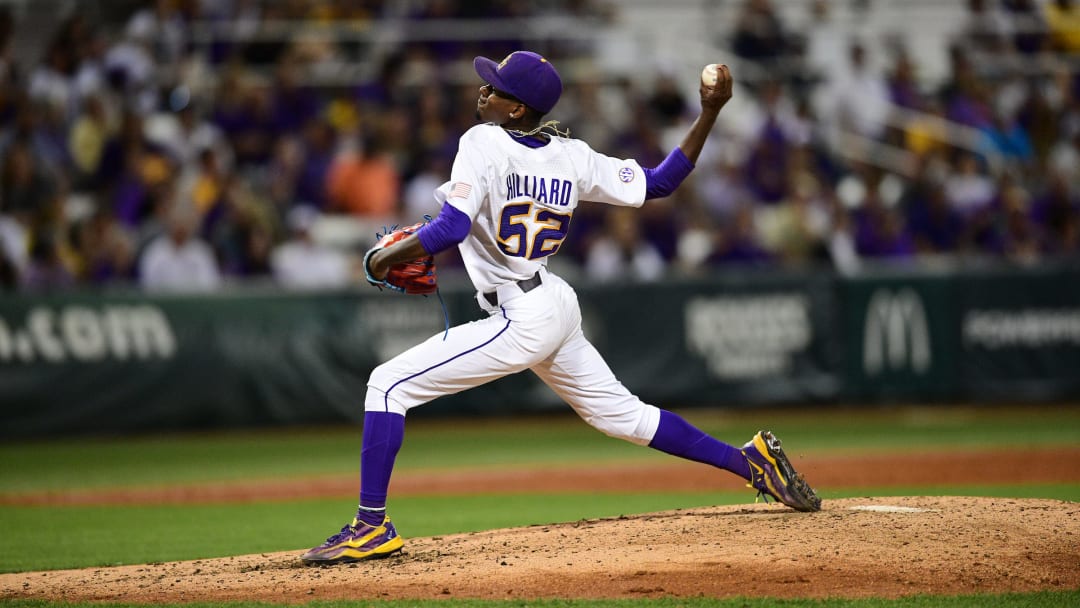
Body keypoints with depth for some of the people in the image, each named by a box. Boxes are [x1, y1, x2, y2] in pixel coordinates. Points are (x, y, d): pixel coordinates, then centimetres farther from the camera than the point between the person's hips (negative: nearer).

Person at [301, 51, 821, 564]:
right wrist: (709, 114, 12)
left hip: (521, 322, -8)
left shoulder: (483, 144, -16)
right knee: (621, 412, 23)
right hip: (558, 307, 8)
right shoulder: (572, 157, 4)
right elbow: (659, 183, 8)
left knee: (388, 385, -6)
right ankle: (751, 461, 24)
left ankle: (372, 526, -8)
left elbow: (451, 228, -25)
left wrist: (382, 259, -12)